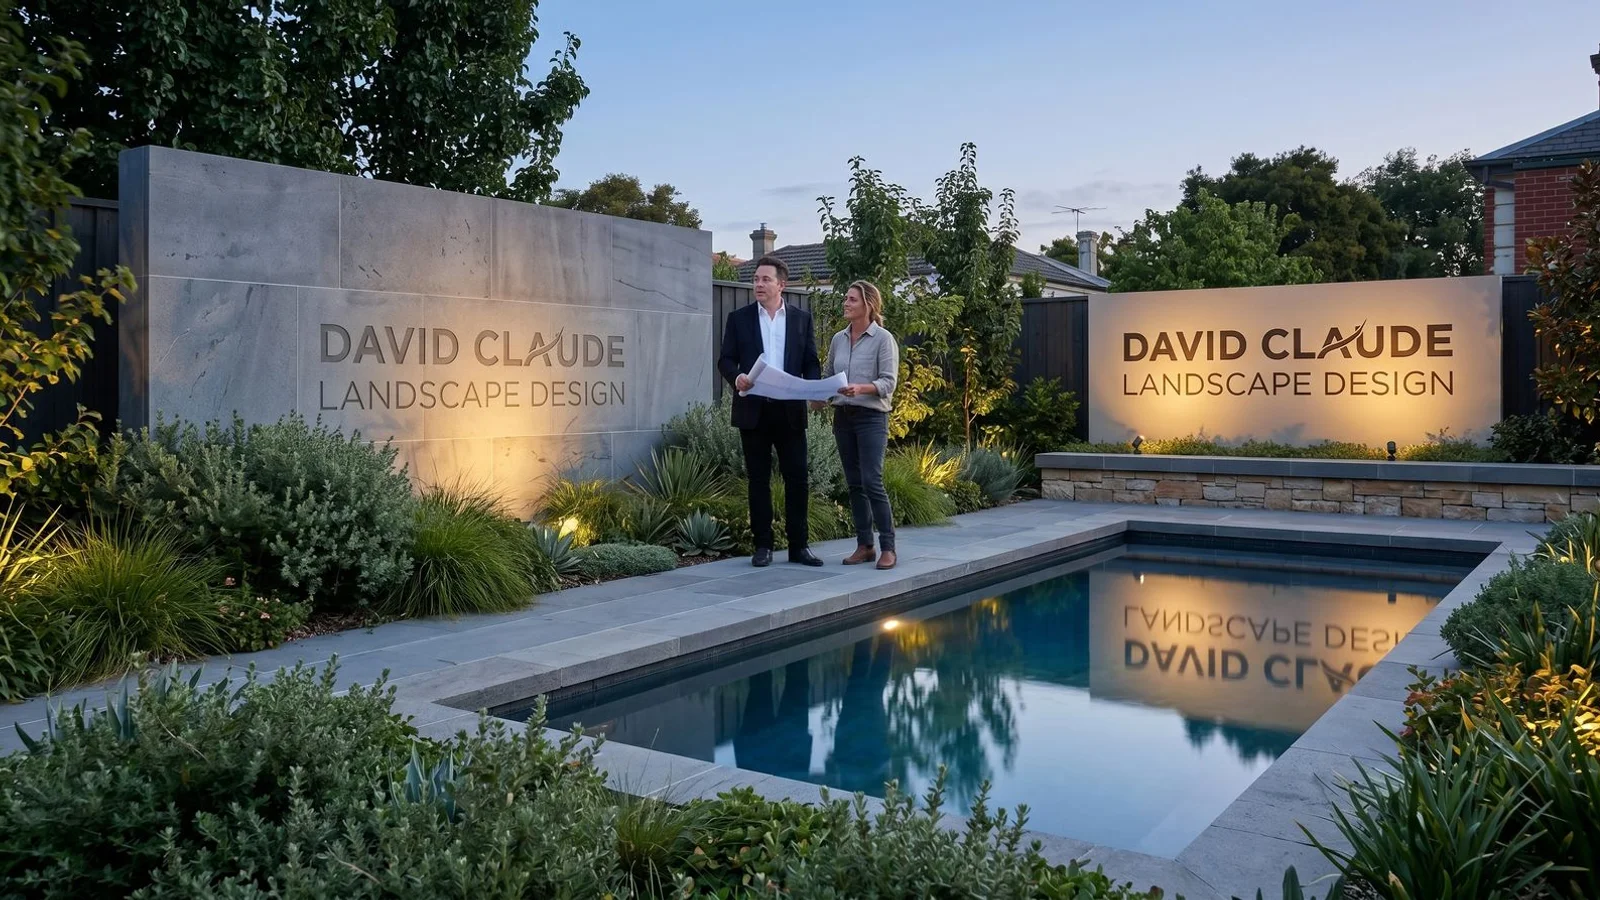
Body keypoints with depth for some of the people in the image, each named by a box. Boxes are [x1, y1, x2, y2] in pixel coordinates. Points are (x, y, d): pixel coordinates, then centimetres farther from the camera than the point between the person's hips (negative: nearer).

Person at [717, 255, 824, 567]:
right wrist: (736, 376, -18)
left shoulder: (802, 318, 9)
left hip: (790, 410, 1)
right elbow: (725, 359, 4)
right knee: (758, 479, 5)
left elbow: (811, 362, 9)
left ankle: (798, 545, 9)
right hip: (753, 410, 0)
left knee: (797, 478, 1)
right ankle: (763, 545, 12)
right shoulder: (739, 318, 7)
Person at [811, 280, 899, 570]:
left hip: (871, 417, -6)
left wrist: (861, 388, -28)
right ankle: (864, 545, 15)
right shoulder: (838, 339, 11)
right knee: (854, 483, 7)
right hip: (842, 416, 6)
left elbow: (888, 382, -12)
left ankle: (888, 547, -4)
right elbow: (827, 375, 17)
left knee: (872, 482, -11)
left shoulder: (883, 339, -5)